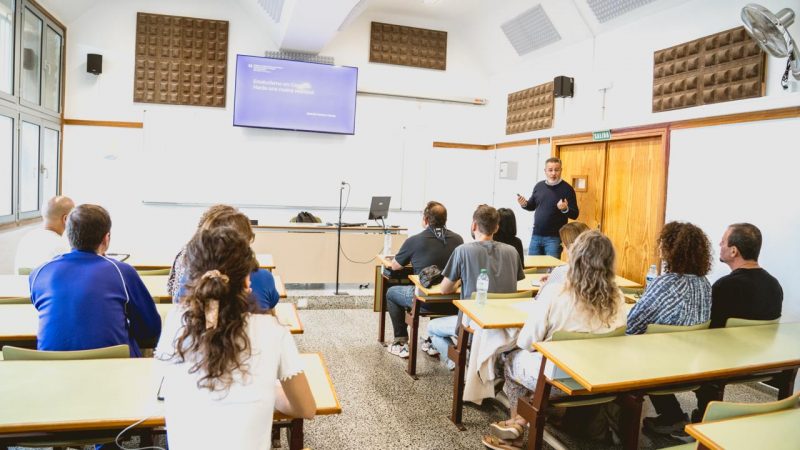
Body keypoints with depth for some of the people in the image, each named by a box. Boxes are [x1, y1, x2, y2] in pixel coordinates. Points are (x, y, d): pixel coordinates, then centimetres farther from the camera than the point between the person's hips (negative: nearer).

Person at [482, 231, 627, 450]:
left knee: (512, 360, 26)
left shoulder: (553, 296, -24)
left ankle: (517, 422, 40)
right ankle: (519, 424, 31)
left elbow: (526, 343, -15)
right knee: (526, 358, 28)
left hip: (556, 381, -4)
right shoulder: (617, 299, -10)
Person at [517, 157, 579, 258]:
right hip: (536, 235, 5)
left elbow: (575, 215, -8)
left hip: (554, 238, -5)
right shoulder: (539, 186, 7)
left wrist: (565, 209, -29)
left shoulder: (567, 189, -8)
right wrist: (524, 204, -3)